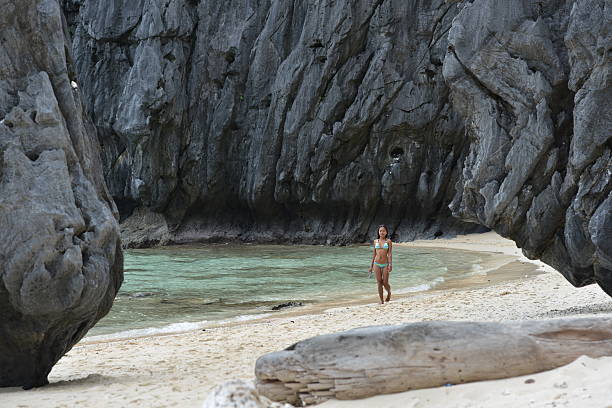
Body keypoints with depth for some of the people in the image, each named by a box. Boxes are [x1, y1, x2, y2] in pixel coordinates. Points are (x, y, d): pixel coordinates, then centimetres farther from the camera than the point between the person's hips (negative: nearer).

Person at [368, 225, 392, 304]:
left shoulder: (388, 241, -1)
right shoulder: (375, 241, 7)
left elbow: (389, 254, -6)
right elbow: (374, 254, 12)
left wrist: (390, 265, -16)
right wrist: (371, 266, 12)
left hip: (385, 264, -2)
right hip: (377, 264, 2)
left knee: (385, 283, -2)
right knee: (379, 283, 2)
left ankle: (389, 293, 30)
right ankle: (381, 300, 10)